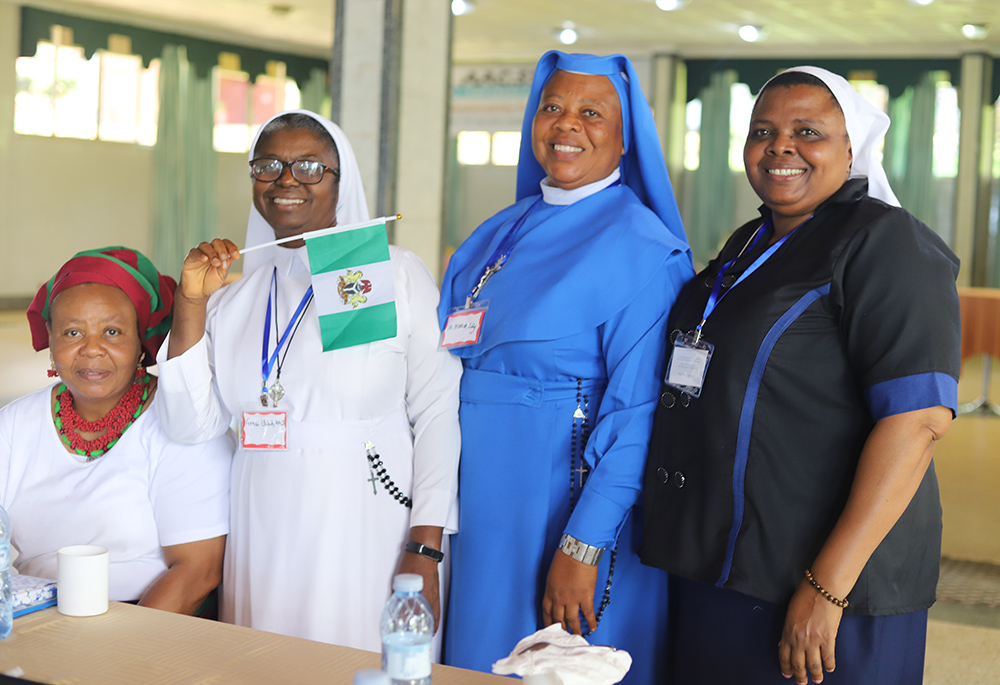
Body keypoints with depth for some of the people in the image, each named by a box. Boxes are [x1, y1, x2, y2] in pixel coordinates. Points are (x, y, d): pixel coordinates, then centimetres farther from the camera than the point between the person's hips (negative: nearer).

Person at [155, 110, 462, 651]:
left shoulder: (395, 272, -2)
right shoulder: (235, 295, 10)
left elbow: (438, 412, -7)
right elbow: (192, 425, 4)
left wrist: (424, 550, -12)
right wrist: (191, 303, -3)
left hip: (367, 534, -3)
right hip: (264, 539, 4)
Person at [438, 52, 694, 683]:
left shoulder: (643, 248, -12)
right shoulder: (499, 234, 11)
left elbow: (638, 412, -18)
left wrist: (583, 547, -23)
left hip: (562, 509, -6)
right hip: (479, 507, 7)